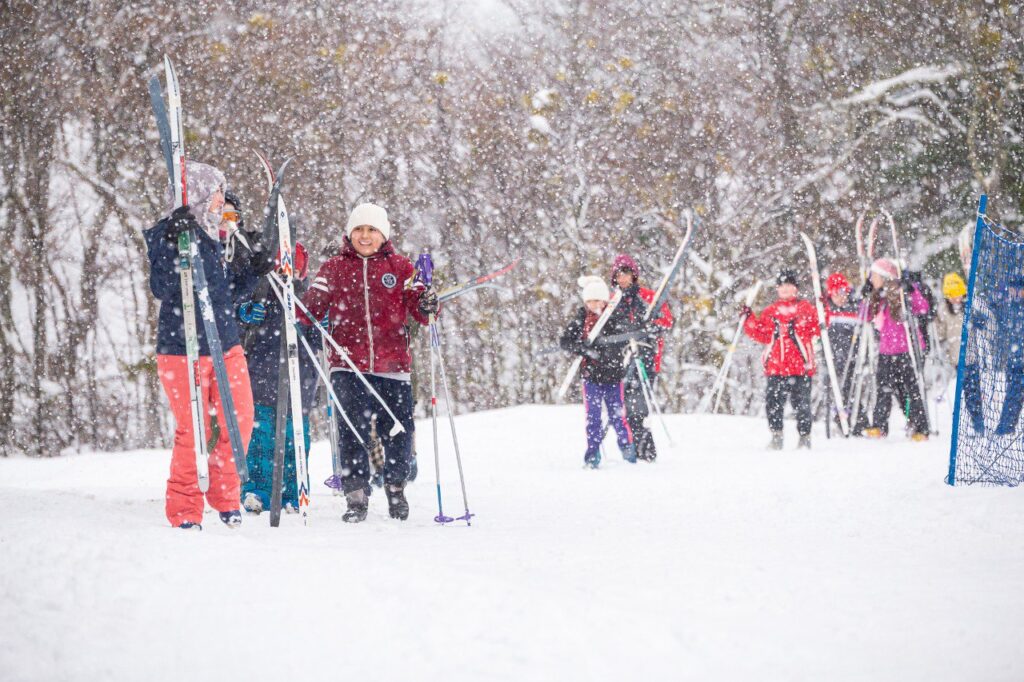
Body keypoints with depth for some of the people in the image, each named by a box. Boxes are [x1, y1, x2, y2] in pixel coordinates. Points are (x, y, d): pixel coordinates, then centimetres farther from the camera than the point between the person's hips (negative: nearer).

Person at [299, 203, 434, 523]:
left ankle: (396, 487, 26)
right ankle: (356, 495, 1)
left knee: (398, 431, 2)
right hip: (348, 363, 0)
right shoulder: (334, 268, 9)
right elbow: (313, 309, 3)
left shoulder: (400, 267, 9)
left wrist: (427, 305, -17)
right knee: (352, 428, -8)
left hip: (393, 364, 1)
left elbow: (417, 308, 6)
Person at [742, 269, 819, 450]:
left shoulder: (805, 308, 8)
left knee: (801, 402, -2)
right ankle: (776, 436, 5)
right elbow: (761, 334, 16)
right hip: (776, 366, 3)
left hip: (800, 366, -2)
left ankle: (805, 437, 8)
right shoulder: (770, 312, 15)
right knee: (773, 402, -4)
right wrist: (749, 320, 7)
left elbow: (817, 329, 1)